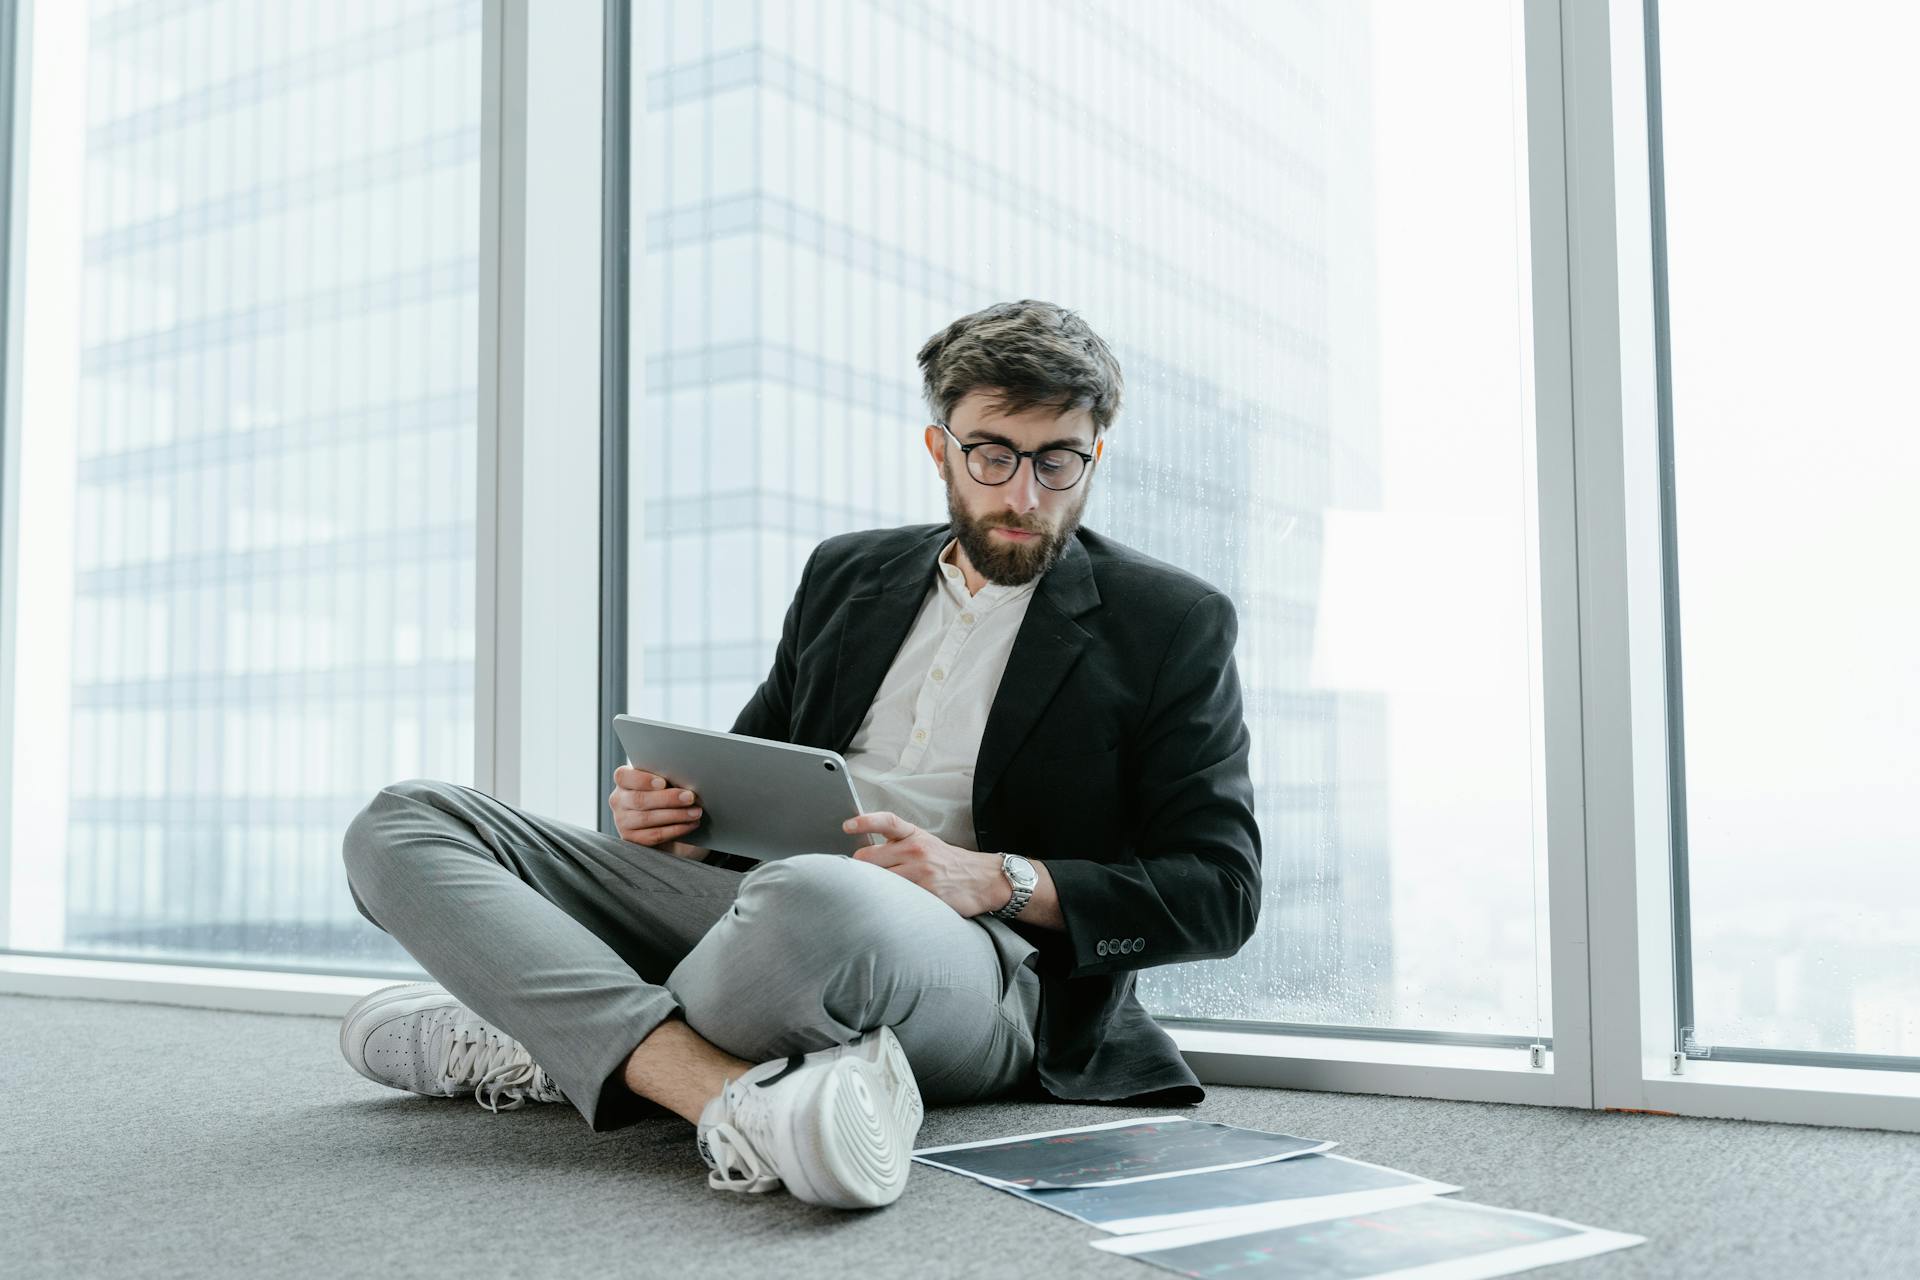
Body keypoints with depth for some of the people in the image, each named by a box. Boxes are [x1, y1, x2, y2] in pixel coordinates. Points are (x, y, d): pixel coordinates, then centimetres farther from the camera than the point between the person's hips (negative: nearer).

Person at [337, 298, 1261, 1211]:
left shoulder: (1173, 625, 6)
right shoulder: (847, 574, 21)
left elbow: (1219, 893, 0)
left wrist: (998, 880, -15)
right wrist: (677, 809, 3)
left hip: (985, 958, -6)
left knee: (811, 899, -44)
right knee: (400, 825, -9)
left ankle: (546, 1045, -15)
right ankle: (737, 1100, -27)